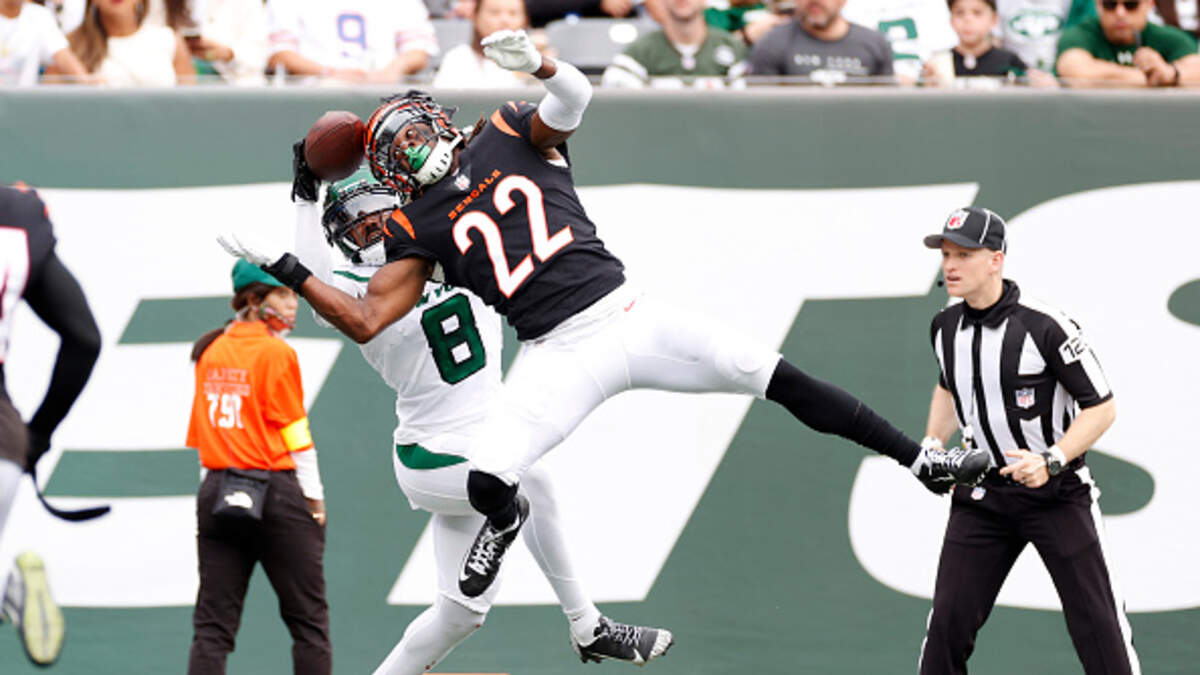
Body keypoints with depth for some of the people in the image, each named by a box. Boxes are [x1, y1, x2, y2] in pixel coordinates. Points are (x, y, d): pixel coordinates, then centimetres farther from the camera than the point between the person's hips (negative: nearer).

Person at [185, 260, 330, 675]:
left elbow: (201, 434, 12)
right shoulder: (276, 354, -8)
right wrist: (314, 500, -2)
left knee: (213, 623, 3)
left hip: (216, 489, 6)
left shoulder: (210, 353, 11)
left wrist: (212, 495, 16)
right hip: (275, 492, -6)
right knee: (308, 616, 3)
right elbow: (295, 434, -8)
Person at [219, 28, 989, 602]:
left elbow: (575, 97, -14)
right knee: (486, 481, -20)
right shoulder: (419, 229, 8)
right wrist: (285, 269, -3)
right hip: (557, 357, 0)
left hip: (626, 314, 0)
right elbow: (366, 319, 4)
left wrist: (538, 64, -37)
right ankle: (506, 519, 19)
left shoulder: (508, 137, 6)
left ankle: (920, 460, 5)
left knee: (778, 378, -5)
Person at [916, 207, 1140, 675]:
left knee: (1096, 620, -2)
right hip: (982, 494, 5)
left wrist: (1051, 462, -27)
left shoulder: (1045, 327, -20)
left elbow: (1101, 408, -15)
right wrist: (932, 447, 6)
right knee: (950, 619, -1)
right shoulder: (945, 328, 0)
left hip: (1057, 491, -5)